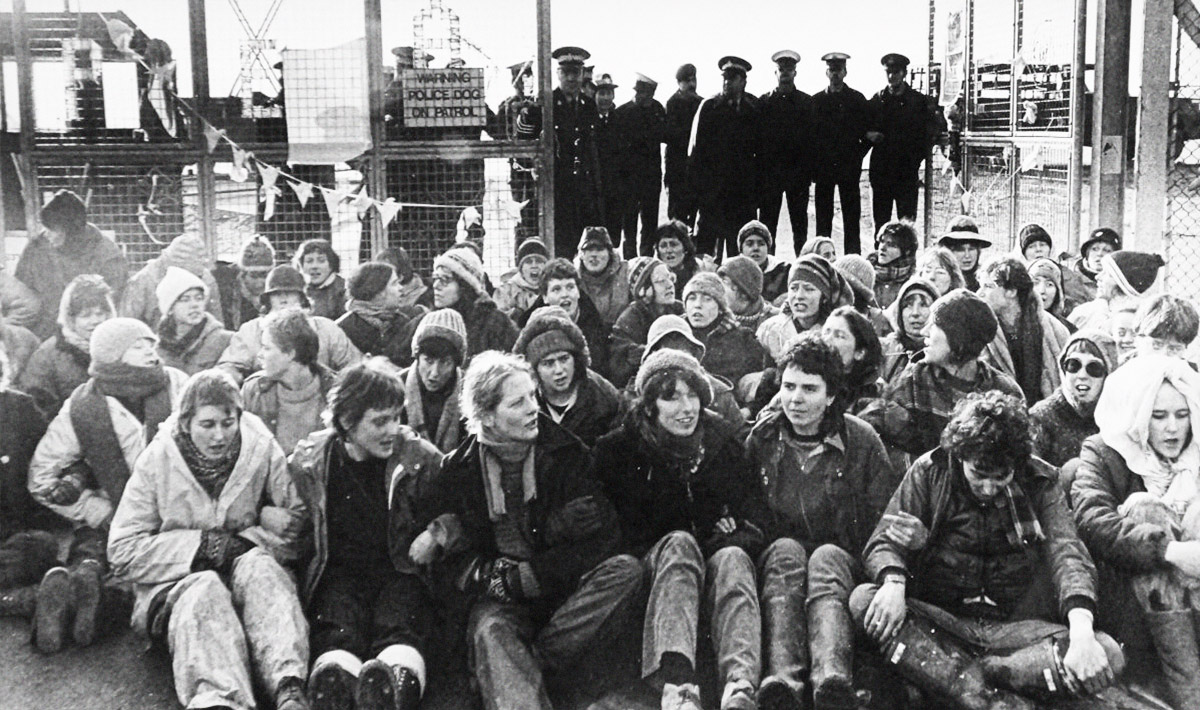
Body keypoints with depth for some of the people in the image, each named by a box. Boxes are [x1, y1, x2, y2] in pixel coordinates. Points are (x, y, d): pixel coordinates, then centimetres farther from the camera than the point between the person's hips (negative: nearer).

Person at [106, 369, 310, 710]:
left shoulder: (262, 450, -1)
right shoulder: (157, 460, -3)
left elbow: (297, 526, 3)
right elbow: (123, 551, -5)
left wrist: (247, 541, -16)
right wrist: (205, 545, -13)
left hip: (249, 574, 1)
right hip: (175, 586, -1)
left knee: (258, 566, -32)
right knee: (205, 591, -35)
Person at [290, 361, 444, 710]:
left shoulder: (420, 457, 3)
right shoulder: (307, 462, 4)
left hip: (401, 569, 0)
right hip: (338, 572, 0)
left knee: (401, 624, -35)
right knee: (338, 631, -34)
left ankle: (397, 680, -66)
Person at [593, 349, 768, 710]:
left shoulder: (724, 439, 8)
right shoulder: (619, 449, 1)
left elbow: (754, 508, 7)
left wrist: (736, 539, -13)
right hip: (654, 562, -2)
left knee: (733, 558, -32)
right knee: (679, 542, -34)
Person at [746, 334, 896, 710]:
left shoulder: (861, 440, 3)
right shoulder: (760, 438, 6)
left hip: (843, 557, -1)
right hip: (774, 558, 1)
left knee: (826, 557, -34)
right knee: (786, 550, -33)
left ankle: (833, 679, -60)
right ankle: (781, 679, -55)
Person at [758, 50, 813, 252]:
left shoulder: (807, 102, 8)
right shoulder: (764, 101, 8)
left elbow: (812, 137, 6)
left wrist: (809, 170, -3)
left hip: (798, 172, 0)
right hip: (770, 172, 0)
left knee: (799, 220, 3)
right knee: (767, 221, -1)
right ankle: (765, 263, 2)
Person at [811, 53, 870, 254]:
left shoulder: (858, 99, 7)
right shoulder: (816, 100, 9)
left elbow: (867, 132, 7)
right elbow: (811, 134, 7)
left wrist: (857, 158, -2)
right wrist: (814, 164, 1)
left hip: (849, 167, -1)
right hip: (823, 167, 1)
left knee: (851, 218, 0)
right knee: (823, 218, 1)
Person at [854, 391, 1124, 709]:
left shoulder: (1039, 482, 1)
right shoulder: (929, 472, 0)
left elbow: (1068, 553, -11)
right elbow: (884, 541, -2)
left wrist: (1081, 629, -30)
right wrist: (893, 582, -28)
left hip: (1016, 627, 0)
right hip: (940, 620, 0)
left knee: (1109, 656, -25)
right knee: (863, 598, -30)